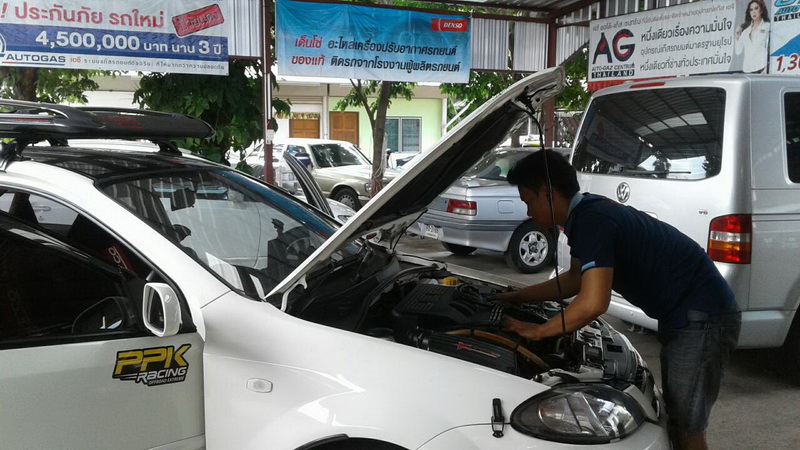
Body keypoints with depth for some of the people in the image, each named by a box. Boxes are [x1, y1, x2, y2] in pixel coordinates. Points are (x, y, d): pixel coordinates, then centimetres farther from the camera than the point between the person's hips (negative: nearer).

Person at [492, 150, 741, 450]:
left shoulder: (592, 221, -23)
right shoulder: (588, 213, 8)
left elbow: (593, 304, -31)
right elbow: (575, 280, 21)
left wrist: (536, 331, -18)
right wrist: (516, 298, 21)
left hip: (703, 320, -10)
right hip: (682, 317, 10)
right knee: (676, 419, 19)